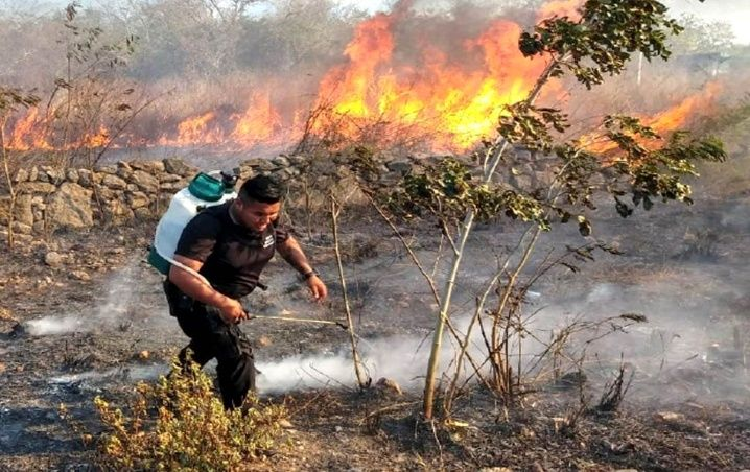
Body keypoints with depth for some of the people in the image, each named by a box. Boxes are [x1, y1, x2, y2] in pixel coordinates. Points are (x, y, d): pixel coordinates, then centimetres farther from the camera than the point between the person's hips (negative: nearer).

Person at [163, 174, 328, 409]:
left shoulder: (268, 221, -11)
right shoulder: (209, 226, -35)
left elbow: (286, 242, 12)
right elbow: (179, 274, -42)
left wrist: (309, 274, 1)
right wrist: (222, 302, -46)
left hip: (227, 299, 9)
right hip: (197, 299, -9)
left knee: (205, 346, 32)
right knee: (238, 354, -24)